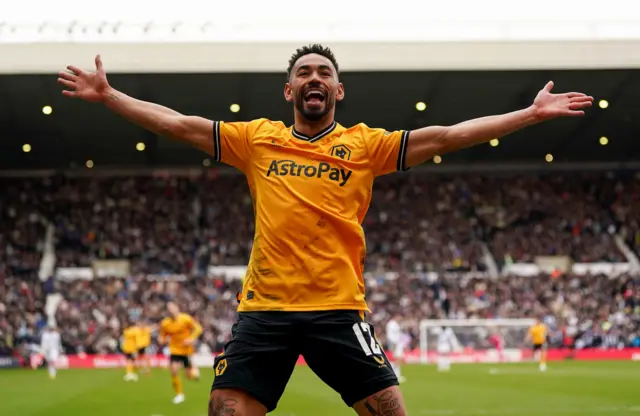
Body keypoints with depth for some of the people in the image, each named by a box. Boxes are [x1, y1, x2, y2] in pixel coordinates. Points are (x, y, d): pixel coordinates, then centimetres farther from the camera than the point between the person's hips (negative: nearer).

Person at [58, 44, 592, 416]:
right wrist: (108, 95, 13)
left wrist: (531, 114, -1)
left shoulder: (365, 144, 8)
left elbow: (446, 136, 4)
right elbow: (177, 123, 15)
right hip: (264, 308, 1)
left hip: (338, 308, -1)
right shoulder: (258, 139, 13)